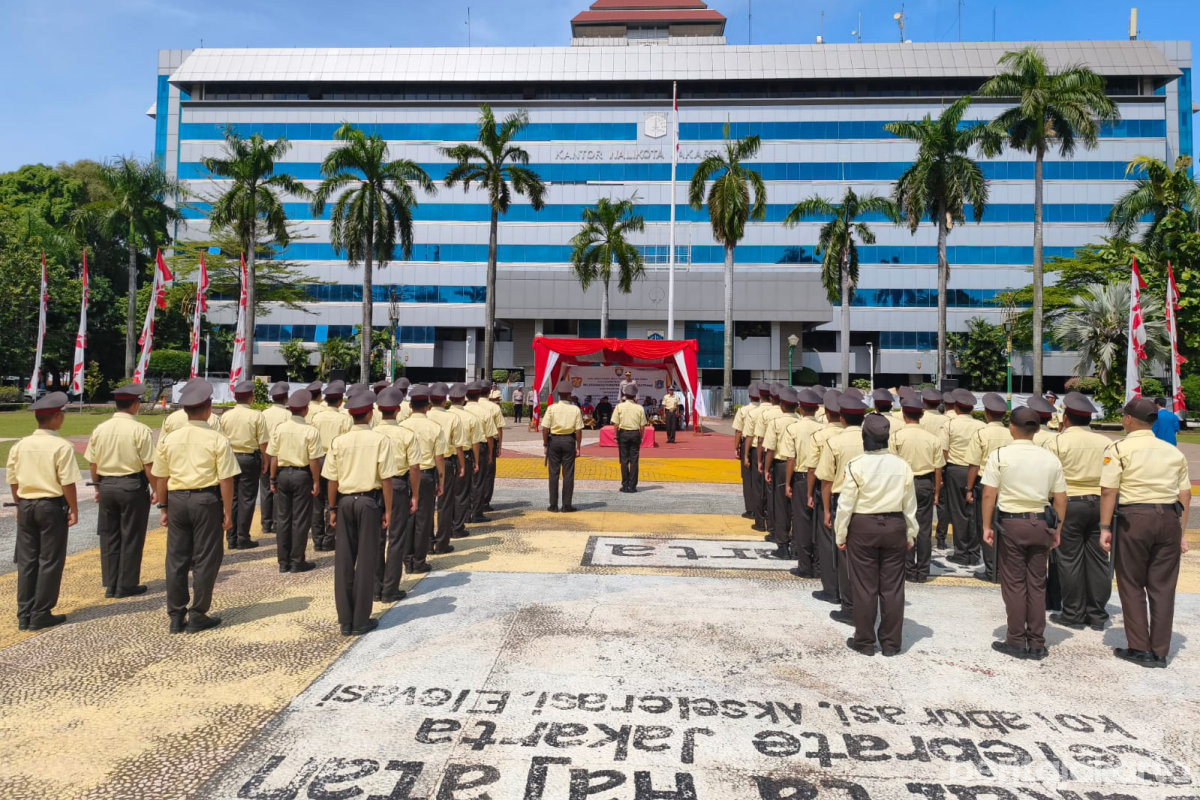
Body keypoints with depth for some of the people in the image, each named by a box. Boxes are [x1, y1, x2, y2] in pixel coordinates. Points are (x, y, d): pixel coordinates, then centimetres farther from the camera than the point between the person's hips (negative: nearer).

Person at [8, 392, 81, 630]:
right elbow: (67, 483, -15)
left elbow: (12, 480, 8)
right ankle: (41, 615, 9)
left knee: (26, 560, 12)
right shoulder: (62, 446, -14)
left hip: (26, 505, 6)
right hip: (52, 506, -5)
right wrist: (74, 509, -6)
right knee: (50, 561, 4)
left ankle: (24, 616, 18)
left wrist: (20, 504, 19)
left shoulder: (20, 445, 3)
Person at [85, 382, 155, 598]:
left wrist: (98, 487, 20)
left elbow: (93, 464, 7)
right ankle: (127, 585, 13)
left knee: (109, 537, 14)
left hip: (106, 486, 5)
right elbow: (149, 465, -14)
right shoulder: (140, 430, -13)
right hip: (133, 486, -5)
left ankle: (110, 585, 21)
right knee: (131, 537, 6)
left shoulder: (100, 429, 2)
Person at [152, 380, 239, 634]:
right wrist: (228, 512, -2)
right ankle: (197, 615, 13)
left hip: (177, 499, 4)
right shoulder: (218, 441, -9)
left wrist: (164, 507, 18)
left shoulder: (168, 439, 3)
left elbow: (161, 478, 8)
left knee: (176, 557, 12)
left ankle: (175, 616, 20)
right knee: (205, 558, 6)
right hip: (207, 500, -4)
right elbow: (226, 480, -10)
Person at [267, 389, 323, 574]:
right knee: (300, 519, 5)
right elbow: (314, 460, -12)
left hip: (283, 474, 4)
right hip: (302, 475, -4)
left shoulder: (278, 429, -2)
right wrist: (316, 482, -4)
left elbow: (273, 457, 1)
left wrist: (272, 479, 9)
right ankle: (297, 561, 9)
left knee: (282, 518, 11)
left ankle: (283, 561, 17)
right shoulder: (311, 431, -12)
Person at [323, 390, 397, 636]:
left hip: (345, 501, 3)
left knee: (343, 561, 10)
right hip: (370, 501, -3)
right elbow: (386, 478, -9)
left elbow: (332, 480, 3)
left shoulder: (339, 442, 0)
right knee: (366, 561, 5)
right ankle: (361, 621, 11)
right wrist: (388, 510, -2)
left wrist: (333, 508, 13)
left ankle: (345, 620, 17)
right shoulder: (380, 440, -9)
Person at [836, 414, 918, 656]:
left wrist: (841, 536, 0)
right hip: (894, 527, 3)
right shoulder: (902, 466, -2)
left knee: (864, 587, 7)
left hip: (862, 528, -3)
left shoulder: (856, 466, -13)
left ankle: (864, 641, 16)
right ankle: (891, 643, 20)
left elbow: (846, 504, -10)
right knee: (892, 587, 11)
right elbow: (910, 505, 6)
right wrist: (910, 535, 16)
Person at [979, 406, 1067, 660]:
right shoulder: (1050, 458, 3)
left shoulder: (999, 455, -9)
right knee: (1037, 584, 11)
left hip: (1010, 523, -3)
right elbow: (1060, 499, 6)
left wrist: (987, 527, -3)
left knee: (1014, 583, 5)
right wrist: (1057, 529, 15)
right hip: (1040, 524, 4)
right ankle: (1037, 643, 17)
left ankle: (1016, 641, 11)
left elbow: (989, 495, -11)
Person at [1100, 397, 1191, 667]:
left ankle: (1139, 648, 11)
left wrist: (1105, 528, -7)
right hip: (1170, 519, 5)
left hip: (1134, 517, -4)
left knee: (1132, 586, 8)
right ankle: (1160, 652, 15)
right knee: (1163, 587, 10)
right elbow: (1185, 495, 10)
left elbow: (1108, 491, -11)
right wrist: (1182, 532, 14)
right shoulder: (1173, 452, 11)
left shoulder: (1119, 449, -4)